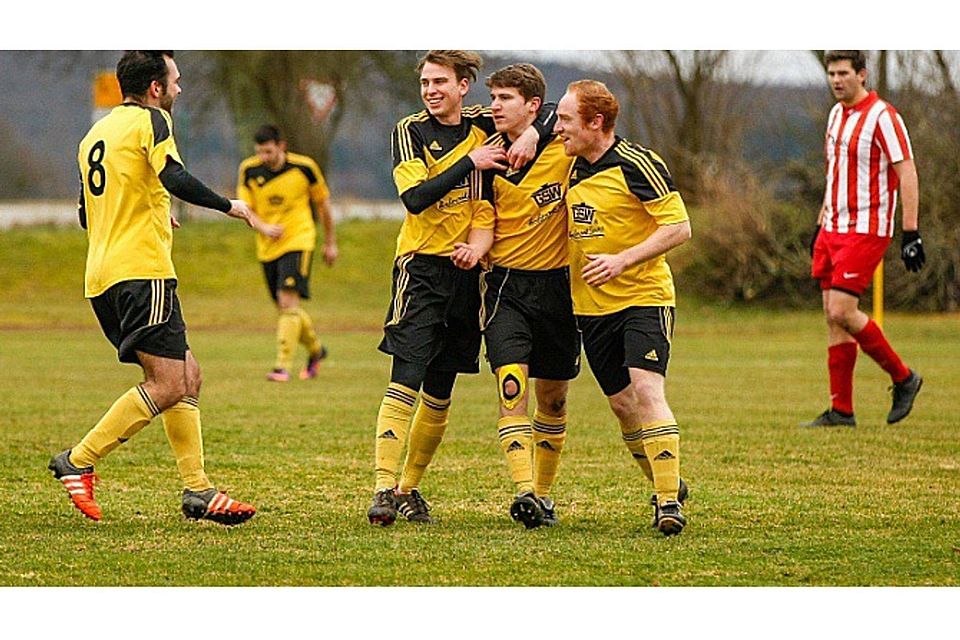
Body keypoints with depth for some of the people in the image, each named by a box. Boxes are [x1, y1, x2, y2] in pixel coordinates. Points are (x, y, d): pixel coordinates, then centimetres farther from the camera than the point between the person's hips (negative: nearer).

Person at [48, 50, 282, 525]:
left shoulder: (96, 133, 21)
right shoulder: (150, 120, -4)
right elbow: (174, 179, -22)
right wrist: (232, 207, -15)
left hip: (102, 277, 9)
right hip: (141, 271, -9)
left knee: (186, 376, 11)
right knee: (167, 386, -11)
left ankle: (197, 489, 6)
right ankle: (78, 462, -12)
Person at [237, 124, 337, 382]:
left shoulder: (304, 167, -9)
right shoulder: (249, 170, -4)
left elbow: (323, 202, 5)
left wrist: (330, 242, 12)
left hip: (298, 241, -4)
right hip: (267, 246, 4)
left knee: (288, 300, -19)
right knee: (285, 307, 11)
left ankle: (283, 365, -21)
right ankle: (315, 349, 36)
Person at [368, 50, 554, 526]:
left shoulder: (484, 124, 6)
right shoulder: (410, 131, -4)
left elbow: (551, 111, 14)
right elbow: (415, 198, -17)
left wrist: (532, 133, -8)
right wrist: (470, 161, -20)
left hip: (465, 270, 4)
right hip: (422, 267, -4)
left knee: (439, 395, 8)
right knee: (405, 383, -15)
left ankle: (409, 490, 18)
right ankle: (384, 488, -18)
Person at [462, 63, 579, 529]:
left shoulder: (566, 149, -6)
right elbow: (487, 225, 4)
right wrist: (475, 248, -16)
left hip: (557, 284, 0)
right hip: (506, 284, 0)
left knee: (552, 398, 9)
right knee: (512, 386, -18)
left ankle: (543, 493, 24)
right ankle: (524, 491, -26)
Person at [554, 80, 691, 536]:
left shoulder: (637, 164, -13)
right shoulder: (572, 168, 8)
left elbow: (678, 228, -15)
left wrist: (622, 260, -22)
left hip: (643, 297, -7)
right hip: (591, 306, 7)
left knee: (646, 390, -20)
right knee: (621, 403, 7)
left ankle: (670, 501, -18)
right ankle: (666, 486, 25)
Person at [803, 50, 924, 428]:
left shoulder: (882, 117, -12)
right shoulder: (836, 114, 13)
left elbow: (907, 173, -15)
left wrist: (911, 233, -19)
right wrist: (821, 224, 22)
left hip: (866, 230, -8)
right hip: (834, 228, 8)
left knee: (842, 311, -15)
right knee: (833, 316, 4)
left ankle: (903, 378, 2)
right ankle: (841, 410, 7)